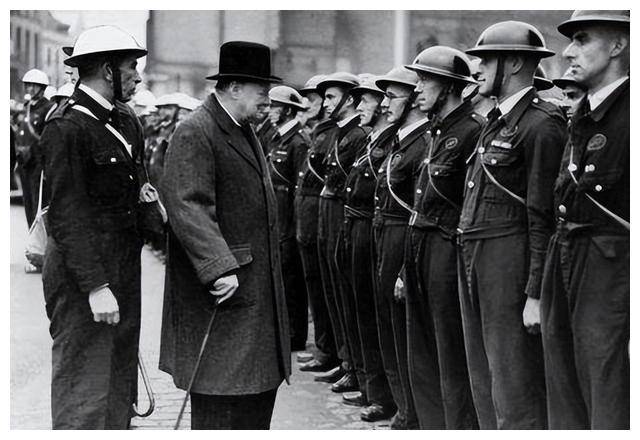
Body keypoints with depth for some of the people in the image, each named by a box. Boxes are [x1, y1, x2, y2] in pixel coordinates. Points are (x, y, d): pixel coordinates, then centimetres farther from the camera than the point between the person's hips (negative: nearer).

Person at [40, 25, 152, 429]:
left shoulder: (127, 120, 11)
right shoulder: (66, 126, -15)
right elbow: (67, 214, -19)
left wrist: (143, 194, 4)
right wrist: (96, 286, -22)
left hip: (125, 270, 9)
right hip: (83, 277, -9)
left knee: (120, 385, 15)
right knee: (85, 395, -5)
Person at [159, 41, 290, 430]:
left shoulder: (244, 130, 16)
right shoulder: (194, 133, -15)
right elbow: (189, 207, -25)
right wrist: (220, 267, -32)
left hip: (259, 285, 10)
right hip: (224, 289, -10)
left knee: (262, 382, 13)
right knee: (220, 398, -4)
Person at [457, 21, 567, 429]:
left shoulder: (542, 124, -13)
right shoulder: (496, 122, 16)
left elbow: (545, 218, -16)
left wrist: (536, 294, -18)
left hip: (511, 264, -9)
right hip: (473, 258, 9)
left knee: (516, 386, -5)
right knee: (485, 380, 14)